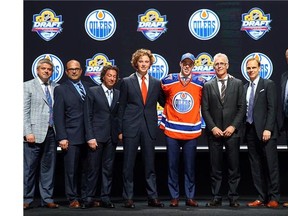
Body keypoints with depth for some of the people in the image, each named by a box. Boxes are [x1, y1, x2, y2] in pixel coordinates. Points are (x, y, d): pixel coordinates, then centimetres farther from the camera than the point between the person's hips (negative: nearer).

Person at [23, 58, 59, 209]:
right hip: (35, 133, -3)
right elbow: (24, 111, -3)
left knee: (48, 167, 8)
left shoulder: (57, 88, 12)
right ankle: (26, 199, 8)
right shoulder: (28, 86, 3)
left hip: (51, 133, 4)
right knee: (29, 167, 0)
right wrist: (28, 132, -11)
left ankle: (47, 199, 15)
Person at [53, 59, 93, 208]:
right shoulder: (61, 89, 2)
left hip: (88, 136, 4)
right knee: (71, 170, 0)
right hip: (71, 137, -4)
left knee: (86, 169, 9)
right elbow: (58, 115, -3)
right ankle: (73, 199, 8)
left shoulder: (88, 87, 13)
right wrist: (62, 137, -11)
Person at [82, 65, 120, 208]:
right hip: (97, 136, -3)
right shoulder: (93, 92, 1)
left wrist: (119, 133, 0)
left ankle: (105, 198, 11)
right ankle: (89, 198, 7)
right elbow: (88, 116, -3)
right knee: (93, 168, -1)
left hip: (111, 137, 4)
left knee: (108, 168, 6)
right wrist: (90, 137, -10)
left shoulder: (118, 94, 11)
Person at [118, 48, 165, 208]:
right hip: (131, 127, -2)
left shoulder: (156, 83, 9)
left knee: (150, 164, 6)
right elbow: (121, 107, 3)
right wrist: (120, 129, -1)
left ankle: (153, 197, 12)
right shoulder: (127, 82, 4)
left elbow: (164, 103, 14)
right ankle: (128, 198, 10)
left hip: (149, 128, 2)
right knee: (129, 165, 2)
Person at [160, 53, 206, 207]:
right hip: (171, 131, 0)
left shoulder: (200, 83, 1)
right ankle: (174, 197, 11)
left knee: (190, 167, 4)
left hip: (192, 132, 0)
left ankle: (190, 197, 12)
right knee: (172, 166, 3)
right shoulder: (168, 81, 2)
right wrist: (164, 122, 14)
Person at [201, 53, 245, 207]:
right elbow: (205, 109, 4)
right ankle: (216, 198, 8)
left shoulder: (237, 83, 6)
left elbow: (241, 107, 2)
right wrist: (213, 127, -7)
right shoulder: (208, 86, 8)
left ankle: (233, 198, 7)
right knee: (215, 167, 3)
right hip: (214, 132, 1)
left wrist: (233, 126, -8)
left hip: (232, 131, -1)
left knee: (234, 167, 1)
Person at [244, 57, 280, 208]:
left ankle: (273, 198, 2)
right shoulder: (244, 88, 15)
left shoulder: (268, 84, 0)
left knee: (271, 164, -3)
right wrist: (243, 129, 4)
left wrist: (268, 129, -15)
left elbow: (272, 108, -8)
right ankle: (261, 197, 9)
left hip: (265, 131, -5)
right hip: (250, 130, 5)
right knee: (256, 166, 5)